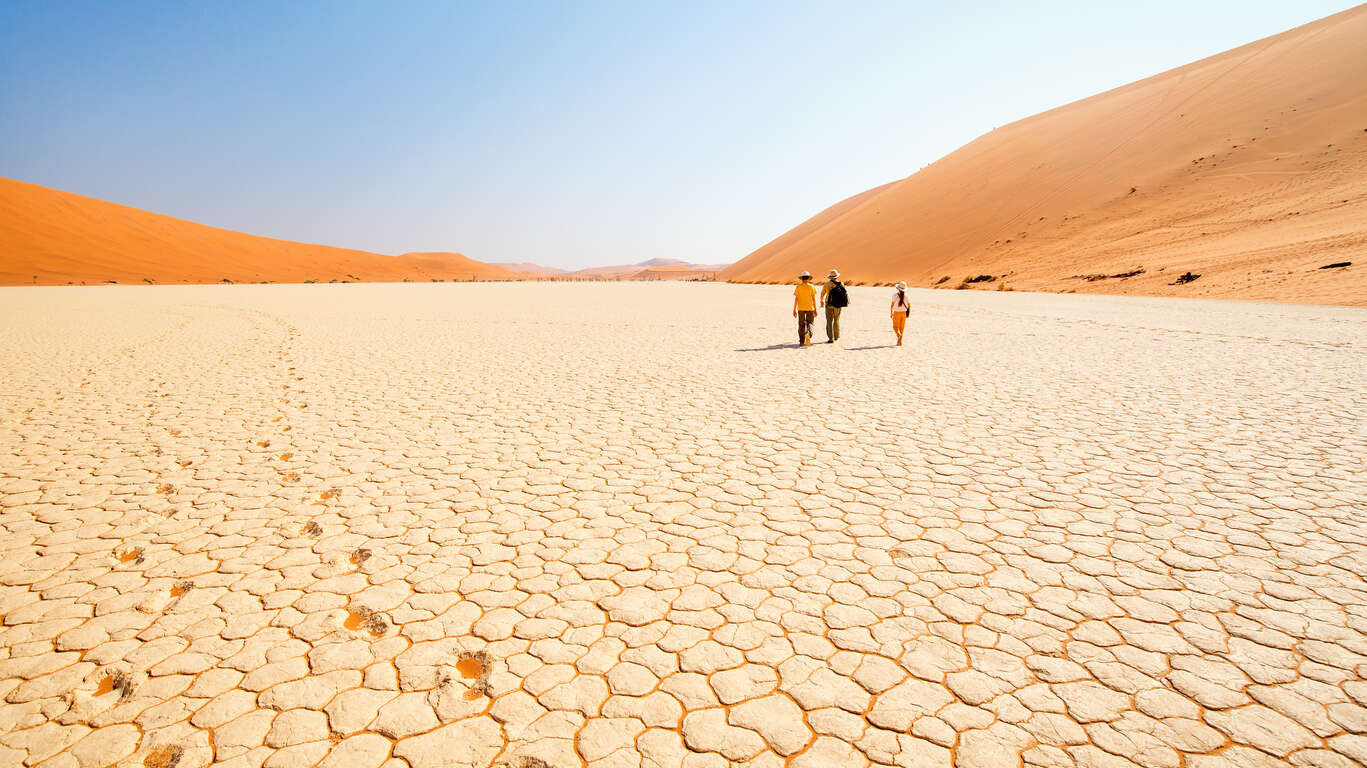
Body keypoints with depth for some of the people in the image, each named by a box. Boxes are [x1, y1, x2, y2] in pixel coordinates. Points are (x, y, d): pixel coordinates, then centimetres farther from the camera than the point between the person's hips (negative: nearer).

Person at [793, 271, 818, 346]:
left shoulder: (798, 287, -1)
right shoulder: (811, 287, -2)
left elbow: (796, 299, -3)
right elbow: (814, 299, -2)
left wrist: (794, 310, 1)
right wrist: (815, 309, 5)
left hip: (801, 308, 1)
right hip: (810, 308, -1)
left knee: (801, 325, 9)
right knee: (809, 323, 7)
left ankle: (801, 342, 10)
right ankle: (808, 334, -24)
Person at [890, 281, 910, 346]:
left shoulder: (895, 295, -12)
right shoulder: (906, 296, -2)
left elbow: (892, 305, -10)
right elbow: (909, 305, 4)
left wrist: (891, 313, 0)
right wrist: (908, 312, 19)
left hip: (897, 313, -3)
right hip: (904, 313, 3)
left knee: (895, 327, 7)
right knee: (901, 327, 10)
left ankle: (899, 335, -24)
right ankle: (899, 342, 10)